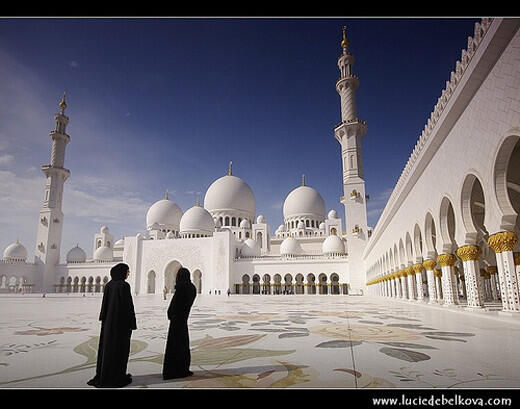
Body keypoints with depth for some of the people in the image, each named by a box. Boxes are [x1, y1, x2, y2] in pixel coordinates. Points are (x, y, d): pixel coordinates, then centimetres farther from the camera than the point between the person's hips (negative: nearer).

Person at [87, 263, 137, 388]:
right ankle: (117, 376, 9)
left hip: (109, 321, 7)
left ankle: (103, 375, 21)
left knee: (107, 347, 14)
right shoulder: (124, 286, -17)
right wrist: (132, 324, -11)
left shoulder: (109, 285, 5)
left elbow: (104, 303, 9)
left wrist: (104, 319, 16)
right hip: (122, 321, -7)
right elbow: (128, 305, -17)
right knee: (120, 348, 3)